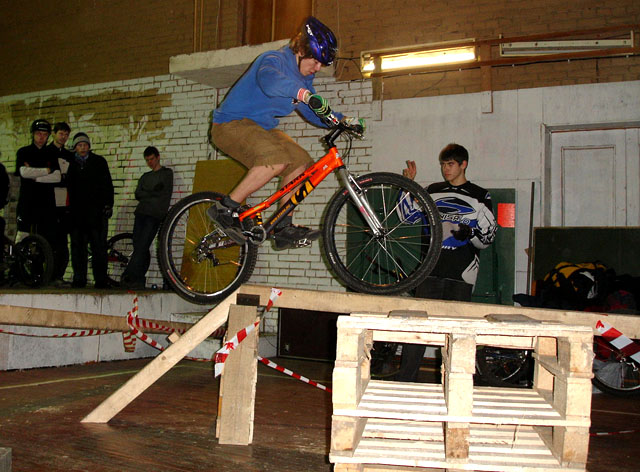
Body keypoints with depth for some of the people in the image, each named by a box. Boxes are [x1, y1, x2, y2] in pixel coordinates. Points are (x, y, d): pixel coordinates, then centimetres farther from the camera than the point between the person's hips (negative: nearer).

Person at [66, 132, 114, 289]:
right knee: (77, 245, 2)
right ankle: (79, 279, 7)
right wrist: (67, 208, 5)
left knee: (99, 245, -4)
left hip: (96, 210, -2)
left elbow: (107, 184, 6)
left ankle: (101, 280, -2)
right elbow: (67, 185, 13)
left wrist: (108, 204, -3)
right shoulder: (70, 163, 13)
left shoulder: (99, 161, 9)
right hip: (76, 211, 2)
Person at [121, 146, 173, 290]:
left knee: (142, 246, -17)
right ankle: (138, 280, -2)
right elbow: (138, 194, 12)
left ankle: (129, 277, -25)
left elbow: (165, 194, -1)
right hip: (141, 213, 5)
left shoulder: (167, 173, 12)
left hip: (154, 215, -5)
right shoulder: (145, 176, 27)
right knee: (138, 246, -3)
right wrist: (153, 193, -1)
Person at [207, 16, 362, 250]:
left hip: (259, 126, 10)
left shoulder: (303, 77, 10)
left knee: (302, 163, -1)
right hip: (231, 124, -9)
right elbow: (270, 80, -44)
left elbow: (312, 111, 11)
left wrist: (342, 121, -5)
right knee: (277, 158, -31)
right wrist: (303, 93, -60)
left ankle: (283, 229, 3)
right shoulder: (274, 60, -19)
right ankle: (225, 209, -21)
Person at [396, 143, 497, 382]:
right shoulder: (433, 190, 14)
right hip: (432, 270, 2)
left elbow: (488, 237, 4)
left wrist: (470, 232, -18)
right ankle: (405, 379, 1)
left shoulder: (480, 197, 5)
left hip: (461, 273, -2)